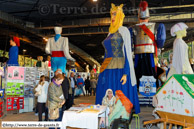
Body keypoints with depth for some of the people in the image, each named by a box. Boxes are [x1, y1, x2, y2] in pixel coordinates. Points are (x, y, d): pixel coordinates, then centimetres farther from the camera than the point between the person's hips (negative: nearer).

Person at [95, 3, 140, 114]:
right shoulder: (111, 33, 20)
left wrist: (125, 73, -17)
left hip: (119, 69, -7)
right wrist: (103, 72, 17)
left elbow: (127, 53, -9)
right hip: (109, 70, 7)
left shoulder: (124, 30, -1)